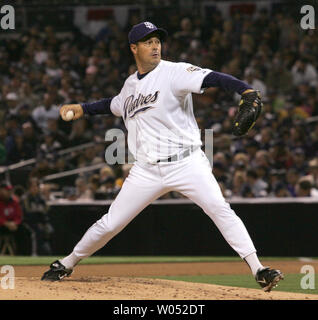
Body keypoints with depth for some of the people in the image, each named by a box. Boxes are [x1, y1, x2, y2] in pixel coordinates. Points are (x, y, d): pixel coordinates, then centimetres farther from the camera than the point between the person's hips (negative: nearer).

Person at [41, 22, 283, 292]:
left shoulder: (174, 72, -7)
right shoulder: (131, 84, 12)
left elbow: (209, 78, -25)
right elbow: (116, 105, 35)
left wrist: (244, 89, -40)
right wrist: (82, 109, 26)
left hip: (186, 163, -4)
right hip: (147, 171, 4)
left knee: (220, 209, -23)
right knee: (110, 224, 6)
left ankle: (258, 270, -22)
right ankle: (67, 264, 26)